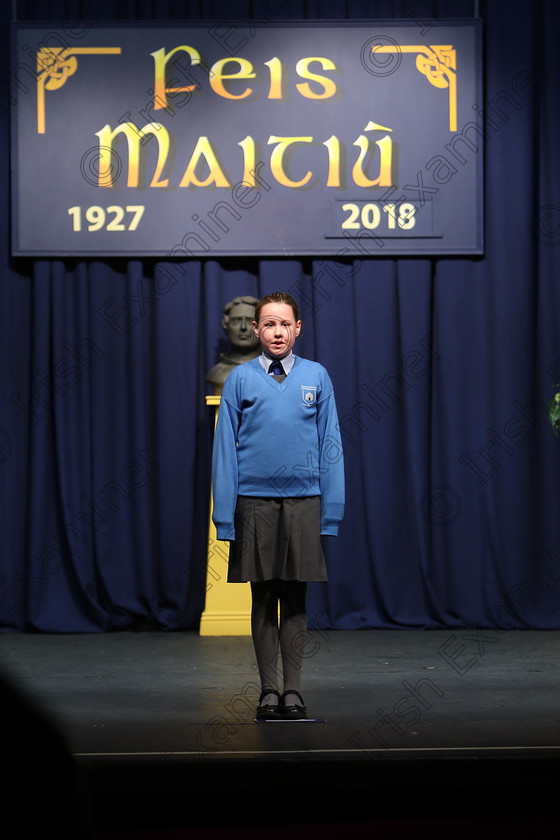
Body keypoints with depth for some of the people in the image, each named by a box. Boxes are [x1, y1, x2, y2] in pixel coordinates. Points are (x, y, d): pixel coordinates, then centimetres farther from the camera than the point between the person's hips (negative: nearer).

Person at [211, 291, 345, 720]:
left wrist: (331, 511, 0)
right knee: (263, 599, 5)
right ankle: (269, 689, 13)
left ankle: (293, 689, 13)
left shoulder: (316, 377, 5)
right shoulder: (240, 379, 3)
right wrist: (224, 515, -1)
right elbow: (226, 448, 4)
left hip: (304, 501, 0)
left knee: (296, 598, 5)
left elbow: (330, 445, 5)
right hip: (254, 501, 0)